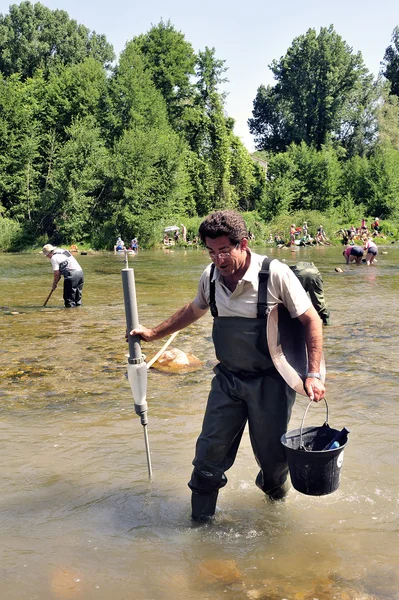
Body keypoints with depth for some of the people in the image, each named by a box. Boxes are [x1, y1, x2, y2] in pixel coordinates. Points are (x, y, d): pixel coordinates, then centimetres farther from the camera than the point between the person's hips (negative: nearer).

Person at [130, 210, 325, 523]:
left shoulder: (275, 274, -18)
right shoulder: (211, 277, -2)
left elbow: (311, 320, -11)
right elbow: (194, 310, 19)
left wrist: (313, 374, -18)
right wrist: (153, 333, 23)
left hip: (270, 381, -4)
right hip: (227, 378, 4)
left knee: (272, 454, 8)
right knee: (210, 451, 3)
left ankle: (273, 487, 45)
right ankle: (200, 521, 23)